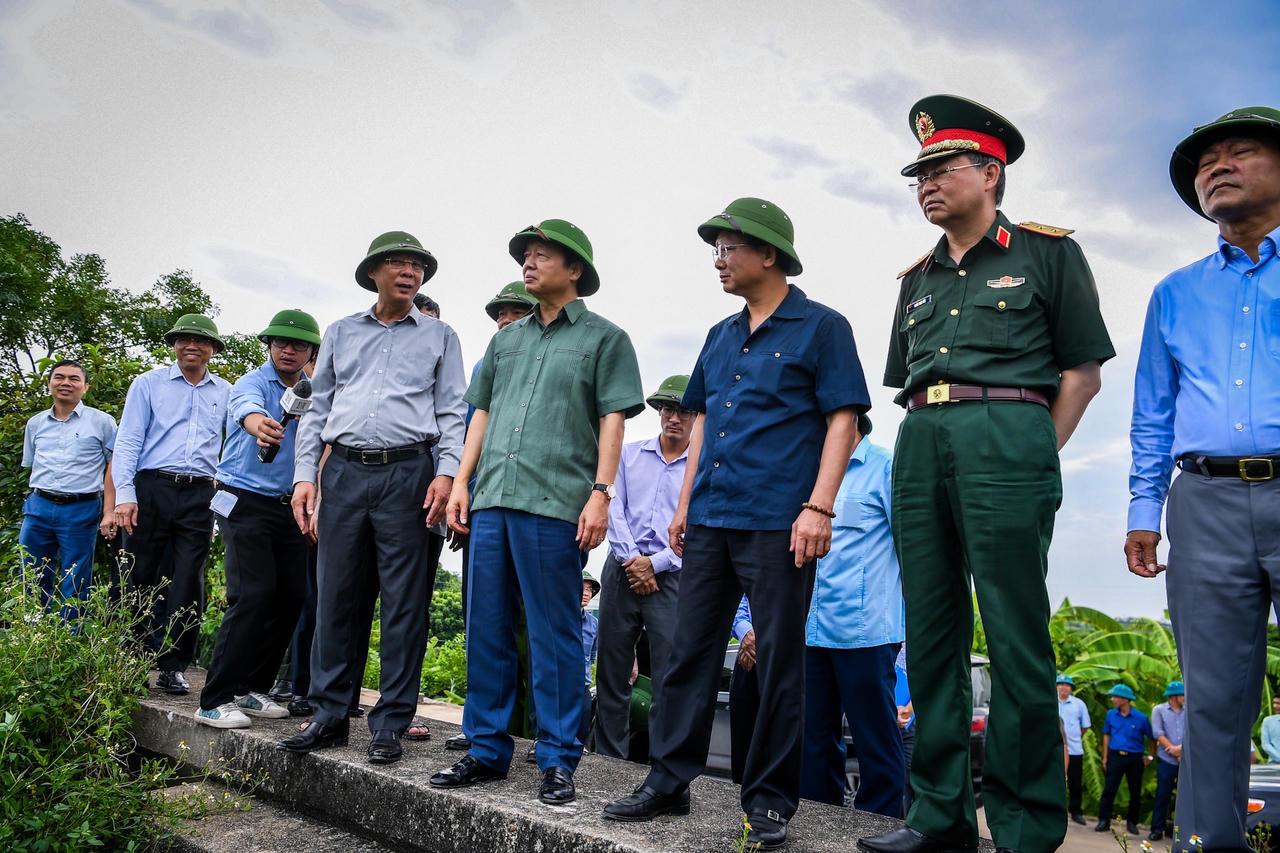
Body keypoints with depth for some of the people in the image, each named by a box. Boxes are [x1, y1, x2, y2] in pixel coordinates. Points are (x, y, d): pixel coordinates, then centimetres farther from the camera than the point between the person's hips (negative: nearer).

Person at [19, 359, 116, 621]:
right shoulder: (35, 423, 14)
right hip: (37, 508, 4)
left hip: (81, 511, -4)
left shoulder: (101, 422, 1)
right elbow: (31, 465, 22)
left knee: (74, 589, 2)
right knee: (33, 583, 9)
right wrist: (37, 497, 12)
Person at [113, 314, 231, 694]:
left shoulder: (226, 393, 14)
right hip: (152, 488, -1)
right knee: (140, 578, 2)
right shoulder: (148, 384, 10)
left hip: (199, 495, 1)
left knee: (187, 584, 0)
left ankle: (173, 667, 8)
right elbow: (127, 441, 4)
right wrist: (124, 494, -6)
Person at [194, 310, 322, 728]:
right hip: (246, 502, -6)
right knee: (253, 595, -15)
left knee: (292, 597, 4)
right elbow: (249, 410, -32)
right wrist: (260, 425, -54)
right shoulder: (252, 383, -8)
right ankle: (215, 700, -7)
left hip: (290, 506, 6)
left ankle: (251, 689, 17)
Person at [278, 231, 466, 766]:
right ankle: (328, 717, 14)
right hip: (344, 471, 2)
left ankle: (390, 726, 7)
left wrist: (446, 472, -9)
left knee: (404, 602, -2)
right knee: (334, 595, 3)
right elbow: (317, 408, 16)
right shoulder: (340, 334, 18)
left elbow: (452, 412, 6)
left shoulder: (439, 336, 12)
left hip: (407, 472, -2)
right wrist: (304, 475, 5)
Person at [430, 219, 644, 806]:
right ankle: (487, 750, 21)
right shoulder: (507, 338, 21)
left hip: (554, 504, -6)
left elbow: (613, 421, -2)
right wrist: (461, 482, 11)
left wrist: (601, 493, -12)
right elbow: (481, 414, 21)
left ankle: (558, 760, 9)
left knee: (554, 636, -1)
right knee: (487, 630, 10)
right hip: (492, 500, 6)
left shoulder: (604, 338, 5)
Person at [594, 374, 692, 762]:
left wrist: (654, 563, -10)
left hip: (673, 579, -3)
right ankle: (609, 761, 17)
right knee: (611, 674, 6)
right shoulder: (630, 454, 13)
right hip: (622, 571, 3)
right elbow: (614, 508, 5)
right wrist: (631, 559, -7)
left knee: (668, 684, -5)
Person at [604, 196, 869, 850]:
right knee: (689, 650, 8)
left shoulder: (820, 327, -1)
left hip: (778, 523, -6)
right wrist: (685, 502, 16)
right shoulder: (720, 336, 18)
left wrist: (819, 507, -15)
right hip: (709, 520, 6)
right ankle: (668, 783, 19)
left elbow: (842, 421, -7)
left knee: (778, 661, 2)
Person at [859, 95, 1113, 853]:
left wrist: (1036, 459, -4)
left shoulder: (1047, 252, 7)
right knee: (932, 633, 6)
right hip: (920, 447, 6)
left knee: (1016, 635, -5)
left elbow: (1083, 370, 3)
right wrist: (927, 445, 11)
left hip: (1006, 436, -5)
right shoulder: (919, 279, 22)